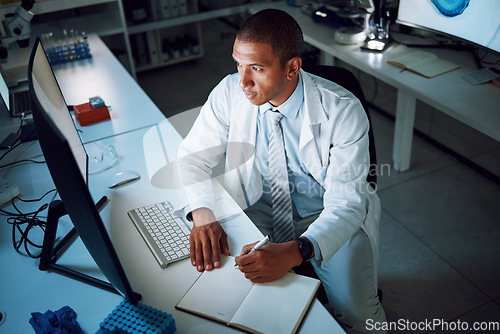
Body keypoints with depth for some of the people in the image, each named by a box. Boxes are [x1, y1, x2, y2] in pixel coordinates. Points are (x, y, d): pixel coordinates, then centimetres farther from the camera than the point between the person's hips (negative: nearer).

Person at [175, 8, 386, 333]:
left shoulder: (344, 111, -23)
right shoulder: (230, 92, -14)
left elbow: (346, 204, -23)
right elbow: (193, 155, -4)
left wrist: (295, 252, -41)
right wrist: (202, 213, -25)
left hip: (328, 217, -2)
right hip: (261, 210, 3)